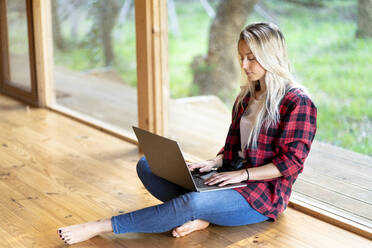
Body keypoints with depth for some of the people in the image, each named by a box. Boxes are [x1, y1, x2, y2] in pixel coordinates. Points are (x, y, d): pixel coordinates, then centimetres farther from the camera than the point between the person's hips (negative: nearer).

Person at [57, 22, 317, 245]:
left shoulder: (298, 102, -11)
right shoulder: (247, 96, 14)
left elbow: (292, 162, -16)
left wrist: (242, 174, -21)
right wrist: (214, 162, -3)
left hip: (263, 194, -8)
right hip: (233, 179, 9)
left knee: (195, 202, -38)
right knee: (147, 165, -5)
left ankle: (102, 226, -29)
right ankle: (199, 217, -24)